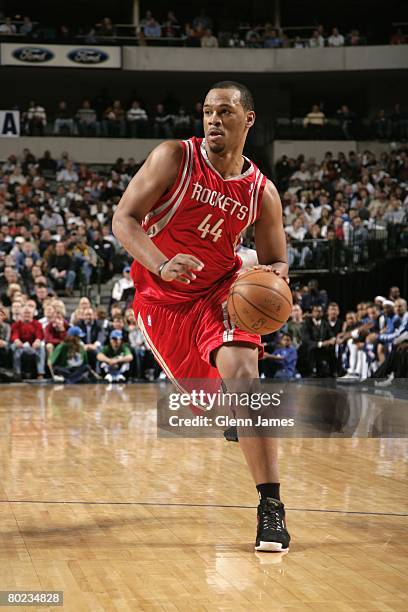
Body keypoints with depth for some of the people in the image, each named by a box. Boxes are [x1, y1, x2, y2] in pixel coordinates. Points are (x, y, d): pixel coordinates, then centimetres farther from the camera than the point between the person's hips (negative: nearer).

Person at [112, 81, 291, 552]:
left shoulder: (262, 193, -5)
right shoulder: (174, 158, -12)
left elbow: (275, 262, 6)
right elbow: (123, 219, -15)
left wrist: (274, 278, -20)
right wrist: (162, 266, -32)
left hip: (221, 289, 0)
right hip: (160, 298, 0)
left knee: (242, 375, -26)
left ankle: (271, 506, -26)